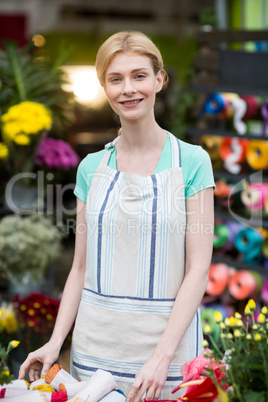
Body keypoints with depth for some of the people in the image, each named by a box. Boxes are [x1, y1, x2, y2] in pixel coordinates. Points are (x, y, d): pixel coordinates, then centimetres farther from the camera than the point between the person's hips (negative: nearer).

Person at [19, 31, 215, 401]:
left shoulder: (191, 161, -5)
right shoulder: (91, 167, 5)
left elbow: (198, 269, -9)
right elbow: (81, 267, 8)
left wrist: (161, 355, -18)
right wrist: (56, 342, -4)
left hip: (167, 339, -3)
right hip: (95, 343, 3)